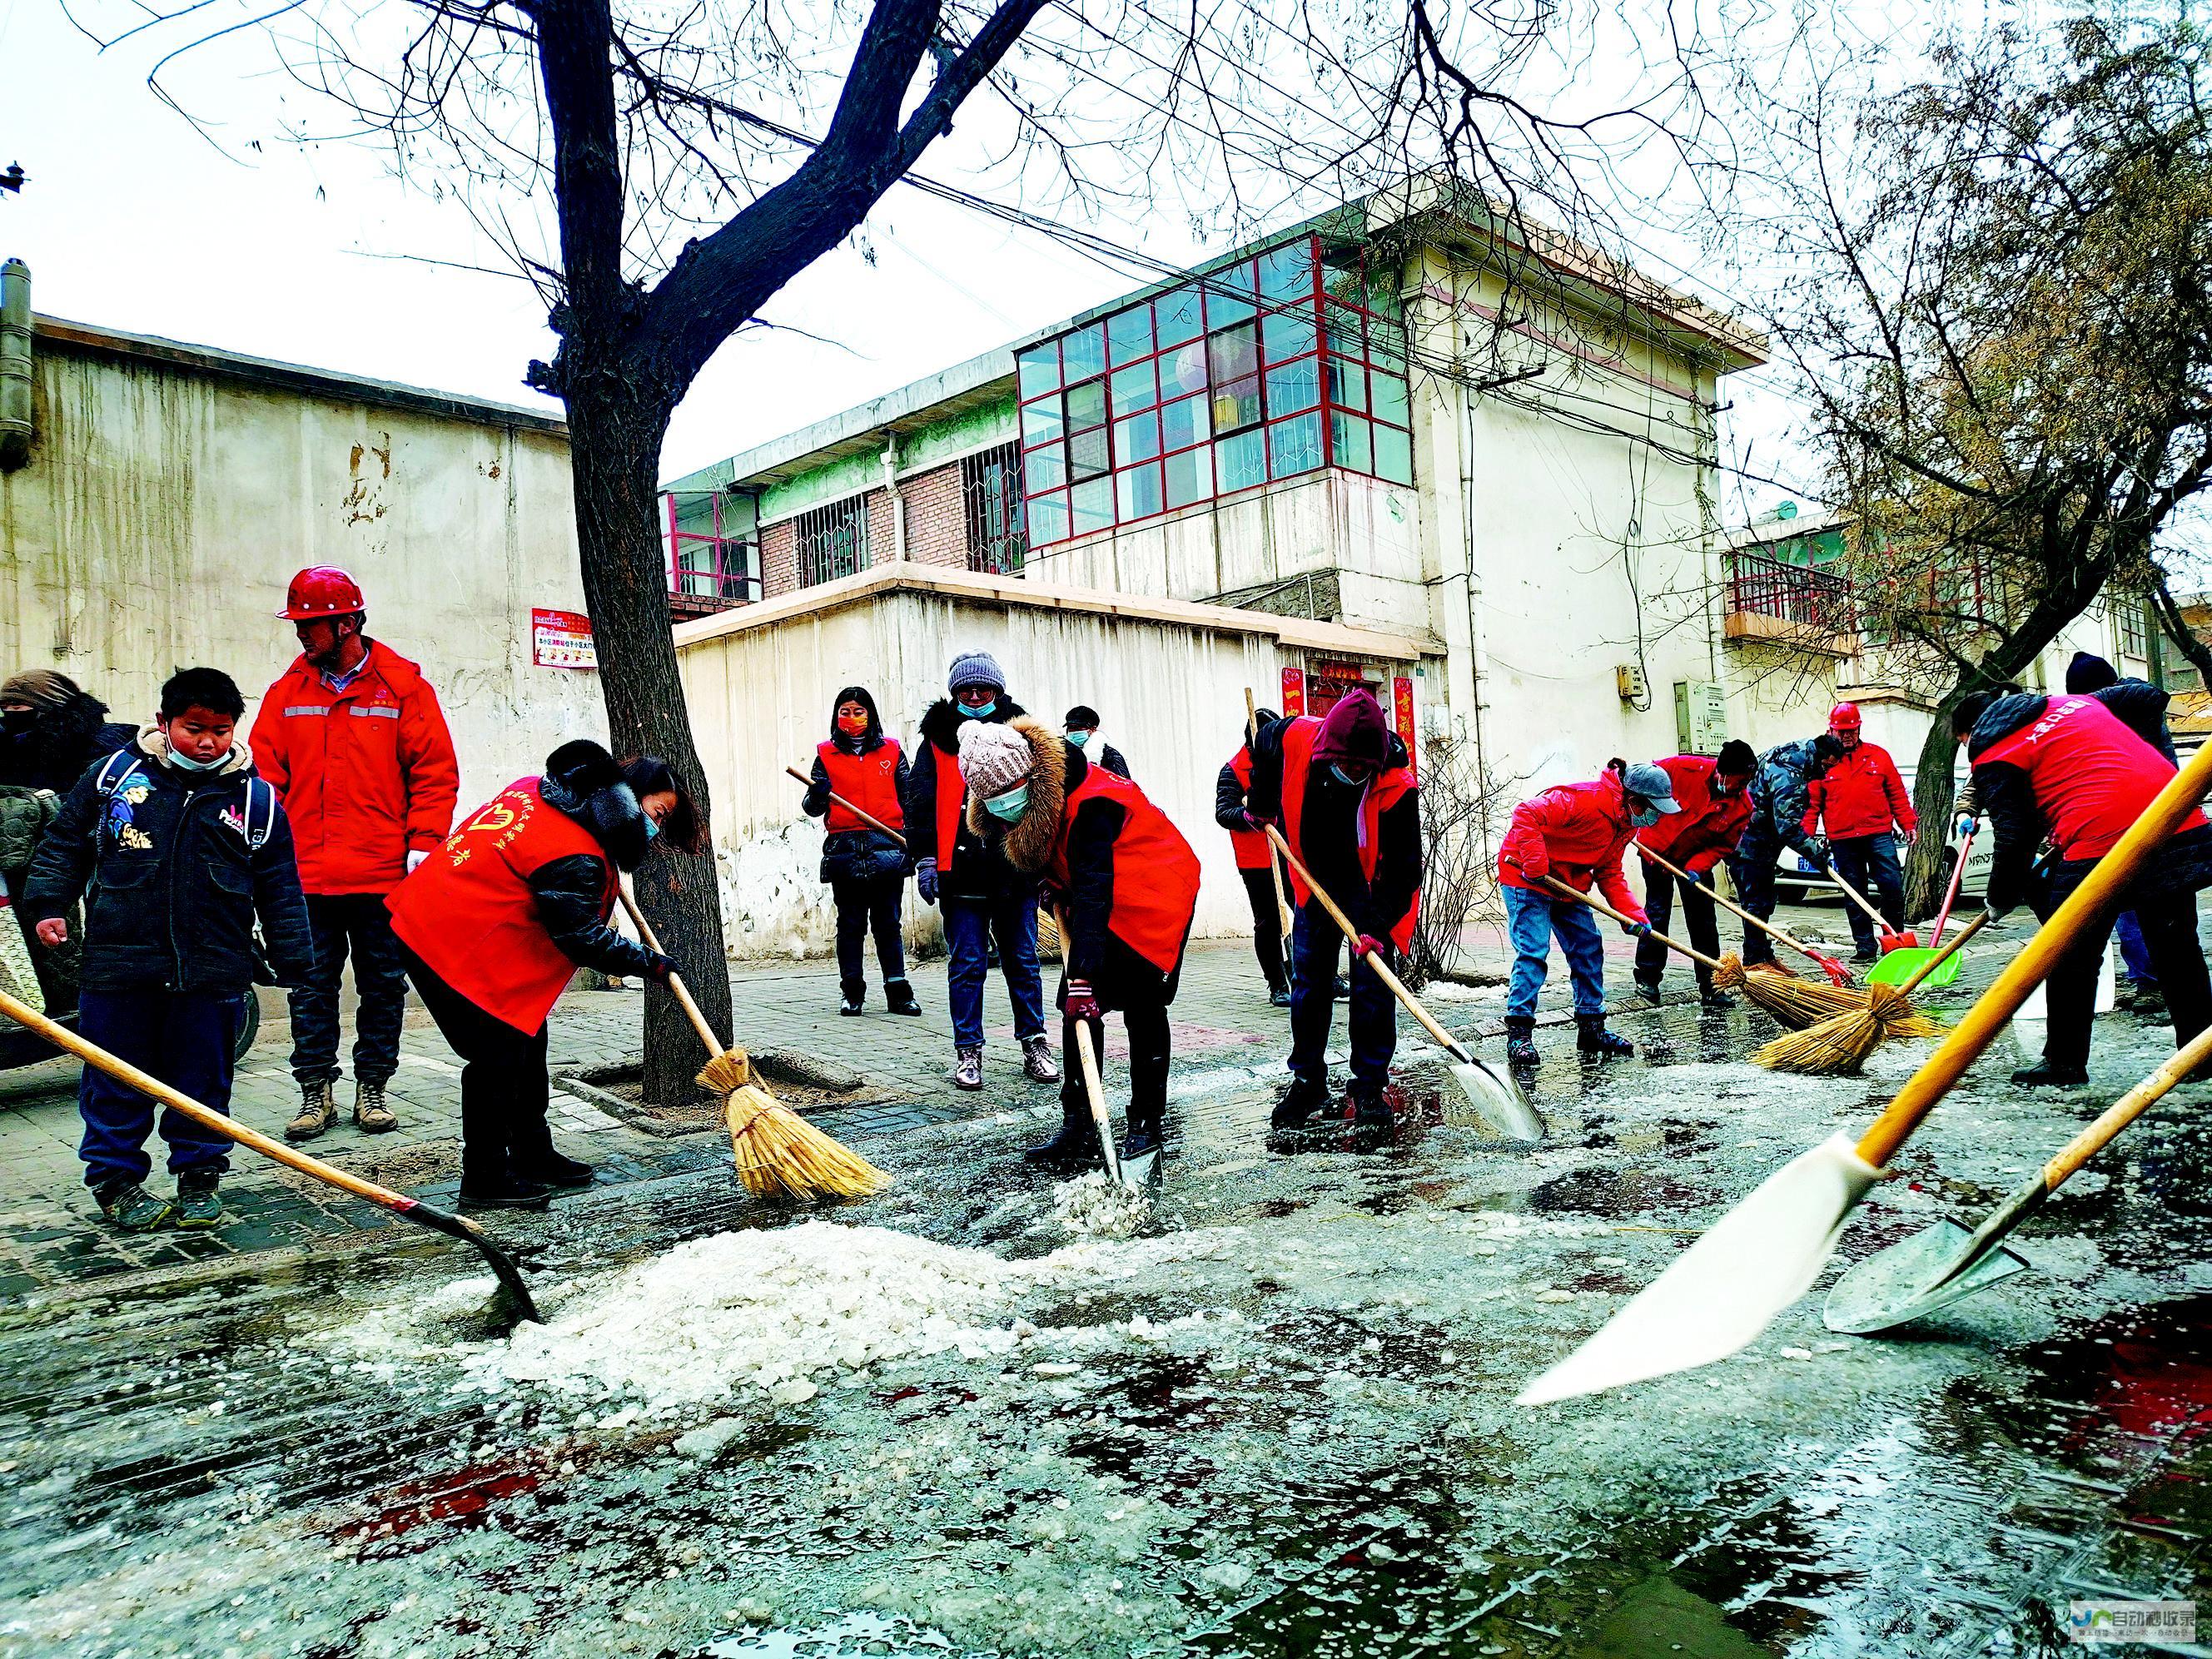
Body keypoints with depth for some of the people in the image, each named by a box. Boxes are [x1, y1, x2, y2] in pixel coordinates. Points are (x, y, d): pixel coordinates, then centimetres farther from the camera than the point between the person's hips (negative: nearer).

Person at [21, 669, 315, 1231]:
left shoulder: (257, 800, 3)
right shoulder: (115, 774, 4)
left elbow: (281, 890, 7)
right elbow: (65, 841, 13)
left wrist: (293, 963, 5)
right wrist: (49, 903, 1)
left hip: (213, 972, 0)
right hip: (119, 963, 0)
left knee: (203, 1080, 9)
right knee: (116, 1080, 8)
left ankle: (200, 1177, 24)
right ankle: (116, 1179, 22)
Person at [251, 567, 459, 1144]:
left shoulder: (403, 685, 0)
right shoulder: (288, 690, 8)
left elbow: (435, 771, -1)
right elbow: (265, 771, 9)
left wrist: (422, 844, -9)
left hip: (384, 875, -2)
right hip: (306, 875, 2)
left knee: (384, 984, 7)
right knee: (311, 987, 6)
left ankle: (373, 1088, 20)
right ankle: (316, 1090, 17)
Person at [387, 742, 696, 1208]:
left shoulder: (537, 789, 6)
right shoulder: (576, 857, -24)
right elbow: (583, 938, -20)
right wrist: (649, 963, -8)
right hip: (458, 945, -11)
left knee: (526, 1044, 15)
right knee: (499, 1056, -5)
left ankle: (533, 1156, 26)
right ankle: (484, 1180, 7)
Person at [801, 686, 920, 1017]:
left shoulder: (892, 751, 10)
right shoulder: (826, 754, 9)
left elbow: (908, 798, 11)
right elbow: (813, 807, 6)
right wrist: (817, 795, -17)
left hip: (887, 847, 0)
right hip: (844, 849, 0)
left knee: (888, 922, 3)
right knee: (850, 923, 5)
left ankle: (898, 992, 6)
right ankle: (851, 992, 11)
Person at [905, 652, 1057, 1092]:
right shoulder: (939, 738, 7)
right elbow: (921, 801, 3)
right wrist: (924, 857, -6)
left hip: (1016, 868, 1)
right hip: (961, 871, -1)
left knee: (1023, 961, 8)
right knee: (967, 965, 2)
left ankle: (1034, 1044, 17)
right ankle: (968, 1052, 10)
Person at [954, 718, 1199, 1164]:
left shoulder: (1089, 801, -33)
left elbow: (1093, 887, -39)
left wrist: (1083, 975, -42)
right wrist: (1054, 885, 0)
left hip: (1153, 892, -8)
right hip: (1096, 905, 8)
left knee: (1141, 1006, -8)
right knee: (1076, 1008, 1)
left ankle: (1147, 1126, 2)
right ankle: (1078, 1128, 4)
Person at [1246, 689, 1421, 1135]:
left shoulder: (1397, 786, -32)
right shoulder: (1295, 737, -24)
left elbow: (1403, 866, -26)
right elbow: (1264, 743, 2)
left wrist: (1379, 926, -34)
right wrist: (1262, 806, 10)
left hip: (1373, 888, -3)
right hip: (1316, 878, 3)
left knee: (1372, 984, -5)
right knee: (1308, 982, 7)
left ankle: (1369, 1086, 7)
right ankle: (1307, 1080, 18)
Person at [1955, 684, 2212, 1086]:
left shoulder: (1993, 757, 2)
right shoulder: (2077, 703, 23)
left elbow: (2014, 838, -3)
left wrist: (2000, 900, 11)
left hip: (2099, 843, -7)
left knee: (2072, 961, 8)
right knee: (2177, 948, 17)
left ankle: (2065, 1062, 16)